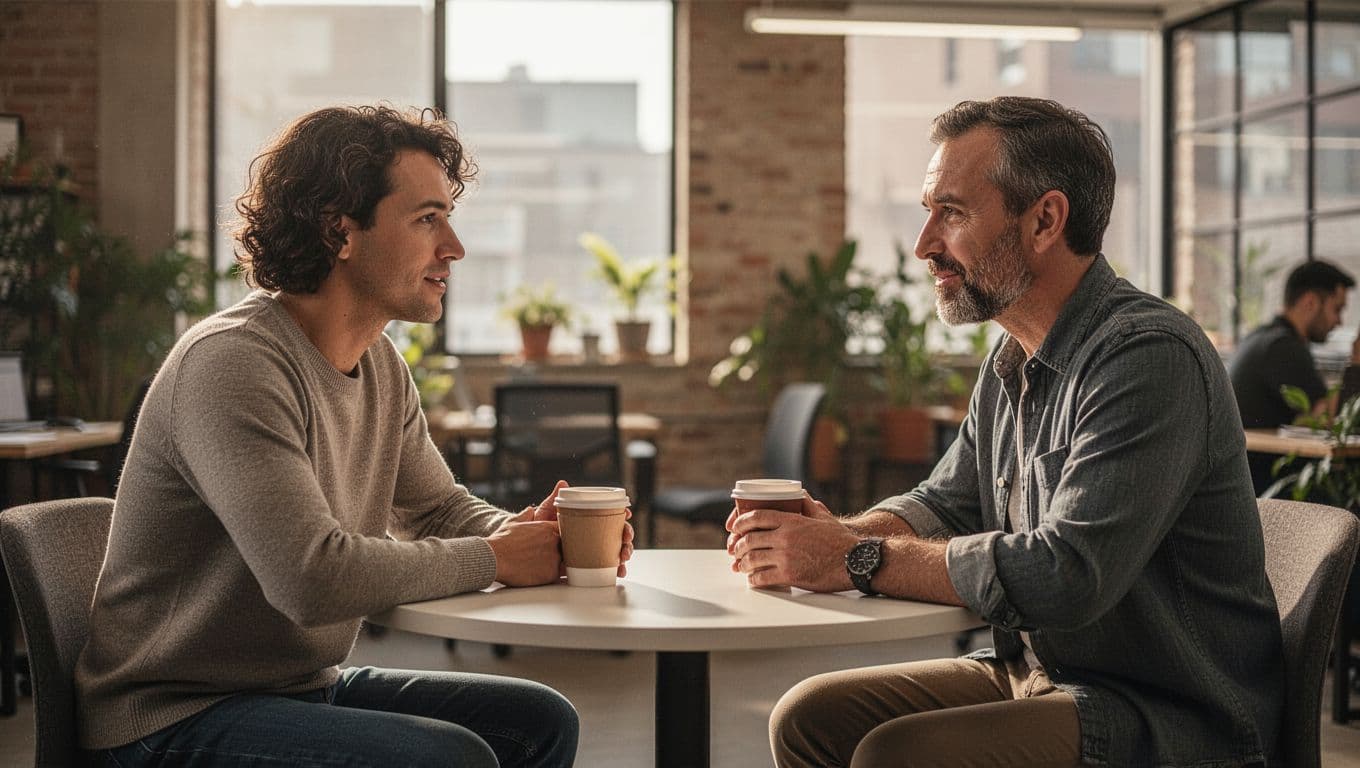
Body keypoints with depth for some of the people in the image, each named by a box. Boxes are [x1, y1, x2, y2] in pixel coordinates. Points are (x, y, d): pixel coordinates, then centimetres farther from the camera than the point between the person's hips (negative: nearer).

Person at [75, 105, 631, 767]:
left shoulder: (380, 363, 6)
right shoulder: (230, 364, -24)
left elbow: (440, 508, 14)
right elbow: (312, 577, -33)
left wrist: (530, 534, -10)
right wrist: (493, 559, -20)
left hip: (307, 687, 9)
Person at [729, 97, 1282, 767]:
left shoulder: (1148, 356, -21)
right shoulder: (1012, 361, 9)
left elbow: (1064, 575, -29)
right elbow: (944, 505, 17)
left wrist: (860, 560, -21)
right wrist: (833, 534, -5)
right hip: (1035, 674, 9)